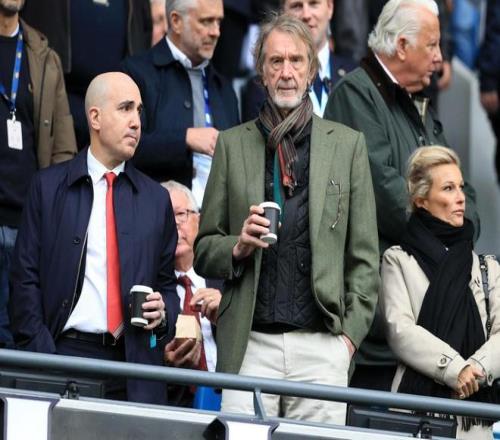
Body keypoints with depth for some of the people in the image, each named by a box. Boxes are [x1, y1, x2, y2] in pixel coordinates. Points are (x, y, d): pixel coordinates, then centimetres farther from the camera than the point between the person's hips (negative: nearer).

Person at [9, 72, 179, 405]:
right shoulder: (49, 187, 6)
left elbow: (167, 283, 22)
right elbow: (26, 279, 3)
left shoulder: (155, 199, 15)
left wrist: (163, 312, -2)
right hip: (68, 351, -2)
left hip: (135, 364, 2)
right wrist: (41, 359, -7)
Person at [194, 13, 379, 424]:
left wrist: (351, 331, -1)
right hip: (251, 343, 0)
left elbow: (364, 255, 9)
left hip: (322, 342, 0)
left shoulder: (347, 144, 10)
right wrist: (238, 247, -8)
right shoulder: (232, 144, 11)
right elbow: (203, 251, 13)